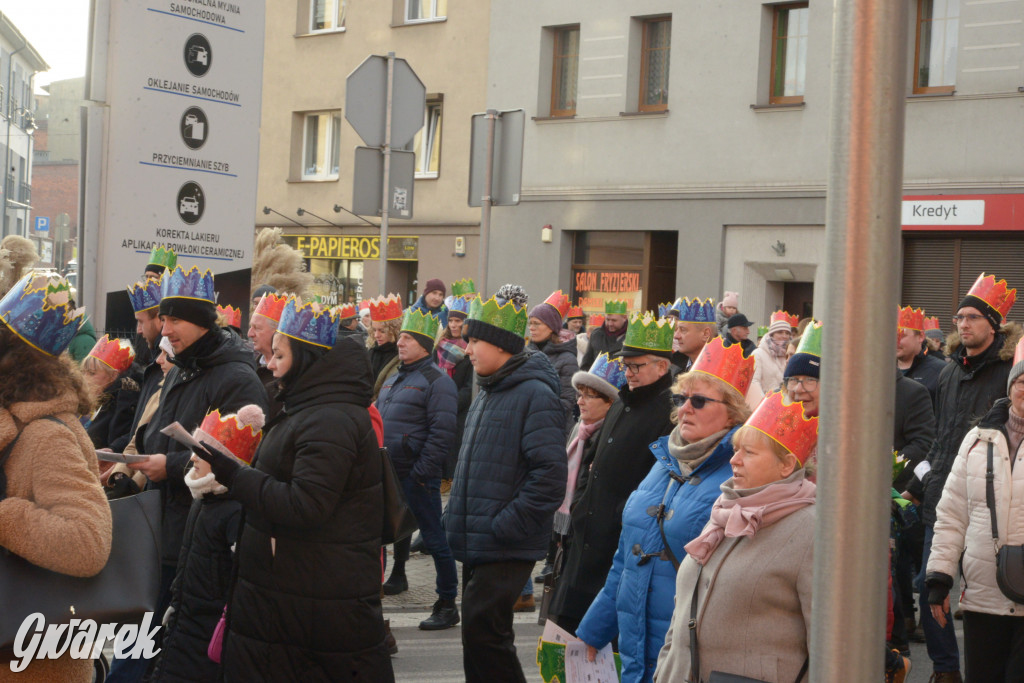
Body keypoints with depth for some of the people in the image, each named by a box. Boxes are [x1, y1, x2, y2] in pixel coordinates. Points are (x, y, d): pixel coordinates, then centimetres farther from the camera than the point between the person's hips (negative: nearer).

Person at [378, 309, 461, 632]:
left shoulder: (436, 381, -11)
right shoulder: (393, 379, 17)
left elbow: (442, 432, -18)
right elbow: (378, 420, 24)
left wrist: (422, 472, -21)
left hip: (417, 476, -8)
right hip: (388, 473, 8)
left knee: (433, 538, -5)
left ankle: (448, 605, 0)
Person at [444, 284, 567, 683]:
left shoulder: (534, 395, -14)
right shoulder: (487, 393, 16)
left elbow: (550, 475, -22)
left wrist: (505, 526, -21)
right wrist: (457, 514, 14)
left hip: (508, 548, -9)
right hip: (477, 544, 9)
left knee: (482, 632, -13)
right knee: (479, 635, 13)